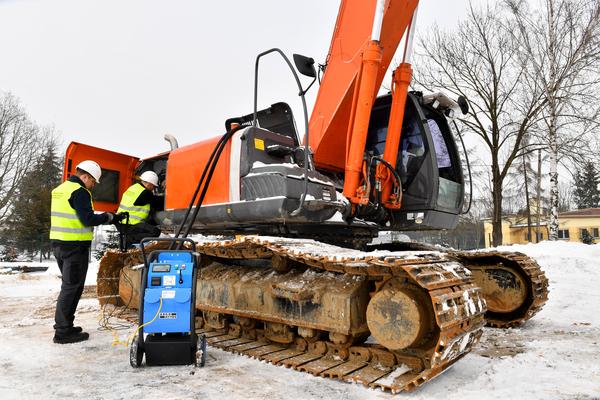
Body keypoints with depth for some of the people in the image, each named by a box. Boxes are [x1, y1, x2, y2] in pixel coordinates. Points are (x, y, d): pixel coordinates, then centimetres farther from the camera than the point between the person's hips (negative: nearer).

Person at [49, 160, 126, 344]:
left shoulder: (60, 189, 15)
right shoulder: (79, 192, -15)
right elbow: (88, 219, -20)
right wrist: (109, 217, -7)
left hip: (58, 243, 10)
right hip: (75, 246, -10)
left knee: (69, 286, 19)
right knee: (72, 288, -2)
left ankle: (63, 326, 27)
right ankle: (63, 332, 4)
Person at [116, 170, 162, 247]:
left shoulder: (133, 187, 14)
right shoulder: (145, 193, -14)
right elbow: (156, 202, -2)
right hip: (130, 226, -10)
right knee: (155, 232, -18)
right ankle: (128, 240, -20)